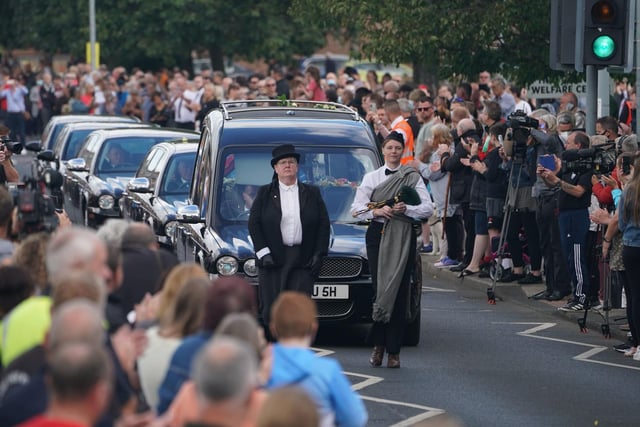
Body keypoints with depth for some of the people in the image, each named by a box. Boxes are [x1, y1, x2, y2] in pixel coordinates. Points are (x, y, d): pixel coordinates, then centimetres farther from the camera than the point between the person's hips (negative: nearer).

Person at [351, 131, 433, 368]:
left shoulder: (413, 178, 8)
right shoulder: (371, 178, 12)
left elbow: (428, 209, 0)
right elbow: (357, 209, 4)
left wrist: (406, 209, -16)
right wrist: (376, 211, -14)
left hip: (403, 237, -1)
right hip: (378, 234, 1)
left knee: (399, 291, -4)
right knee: (379, 288, -5)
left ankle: (393, 350, -2)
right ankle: (379, 344, 7)